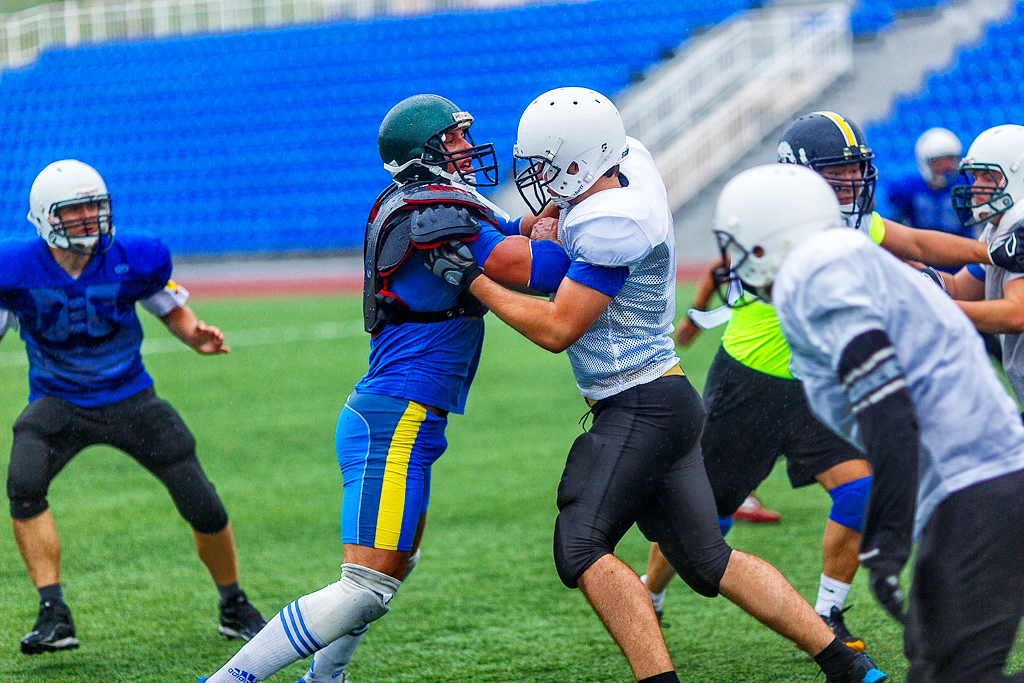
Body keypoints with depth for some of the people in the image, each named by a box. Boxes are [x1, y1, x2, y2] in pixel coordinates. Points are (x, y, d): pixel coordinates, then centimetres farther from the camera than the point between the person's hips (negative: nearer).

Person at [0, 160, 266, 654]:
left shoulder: (135, 259, -14)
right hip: (58, 403, -1)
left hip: (131, 399, 1)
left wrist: (196, 336, -16)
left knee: (204, 507, -2)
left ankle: (235, 608, 25)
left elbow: (171, 308, 4)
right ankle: (54, 617, -24)